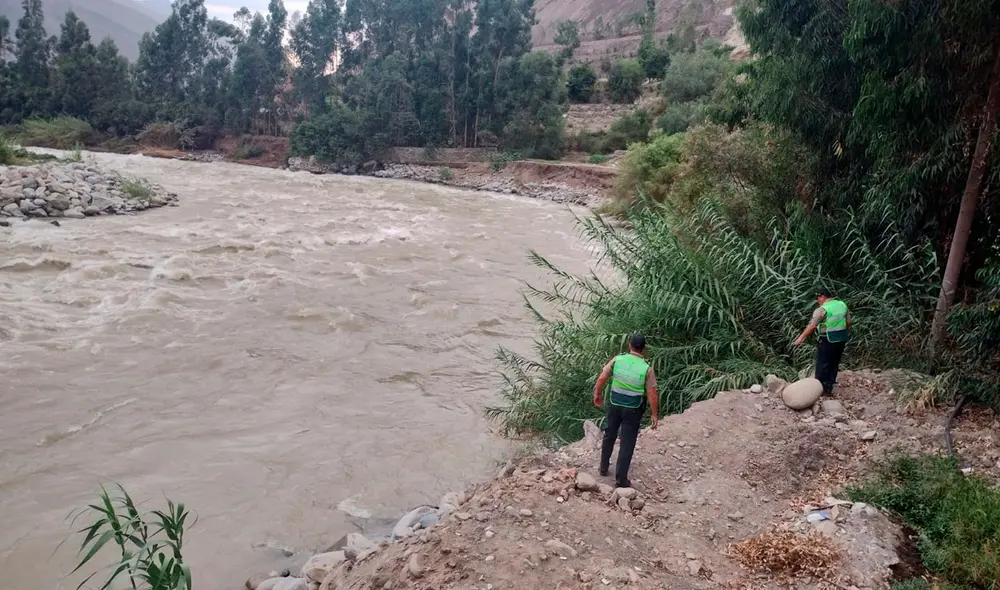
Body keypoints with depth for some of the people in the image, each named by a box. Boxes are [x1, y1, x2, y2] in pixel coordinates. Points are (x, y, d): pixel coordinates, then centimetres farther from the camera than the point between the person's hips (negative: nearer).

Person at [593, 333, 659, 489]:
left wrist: (598, 395, 10)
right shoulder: (647, 368, -15)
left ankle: (604, 467, 38)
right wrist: (655, 414, -2)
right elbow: (652, 395, -14)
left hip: (614, 405, 3)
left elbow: (601, 379, -7)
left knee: (609, 436, 23)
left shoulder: (617, 360, -9)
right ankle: (621, 479, 12)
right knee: (627, 443, 7)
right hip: (633, 410, -3)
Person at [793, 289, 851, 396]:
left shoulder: (822, 309, -16)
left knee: (822, 365, 5)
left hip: (828, 341, -7)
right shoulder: (843, 305, 5)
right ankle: (829, 388, 22)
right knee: (834, 364, 15)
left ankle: (820, 388, 11)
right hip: (841, 340, 7)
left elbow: (812, 326, -20)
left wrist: (801, 338, -16)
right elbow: (848, 322, 10)